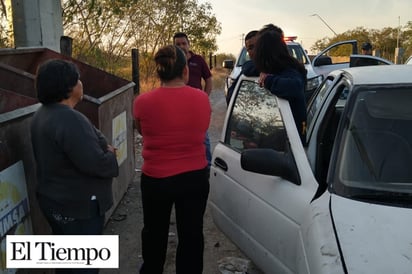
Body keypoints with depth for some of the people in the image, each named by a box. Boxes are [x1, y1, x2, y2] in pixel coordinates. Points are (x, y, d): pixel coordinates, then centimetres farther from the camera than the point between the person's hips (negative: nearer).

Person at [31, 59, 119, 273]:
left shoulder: (43, 114, 7)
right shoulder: (70, 120, -27)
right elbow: (95, 164, -31)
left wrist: (103, 148, 1)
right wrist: (110, 154, -10)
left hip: (55, 199, 10)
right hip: (78, 205, -10)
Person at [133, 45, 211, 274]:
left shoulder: (143, 102, -14)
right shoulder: (202, 99, -8)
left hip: (156, 179, 0)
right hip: (196, 177, 1)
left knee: (155, 233, 23)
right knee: (192, 235, 16)